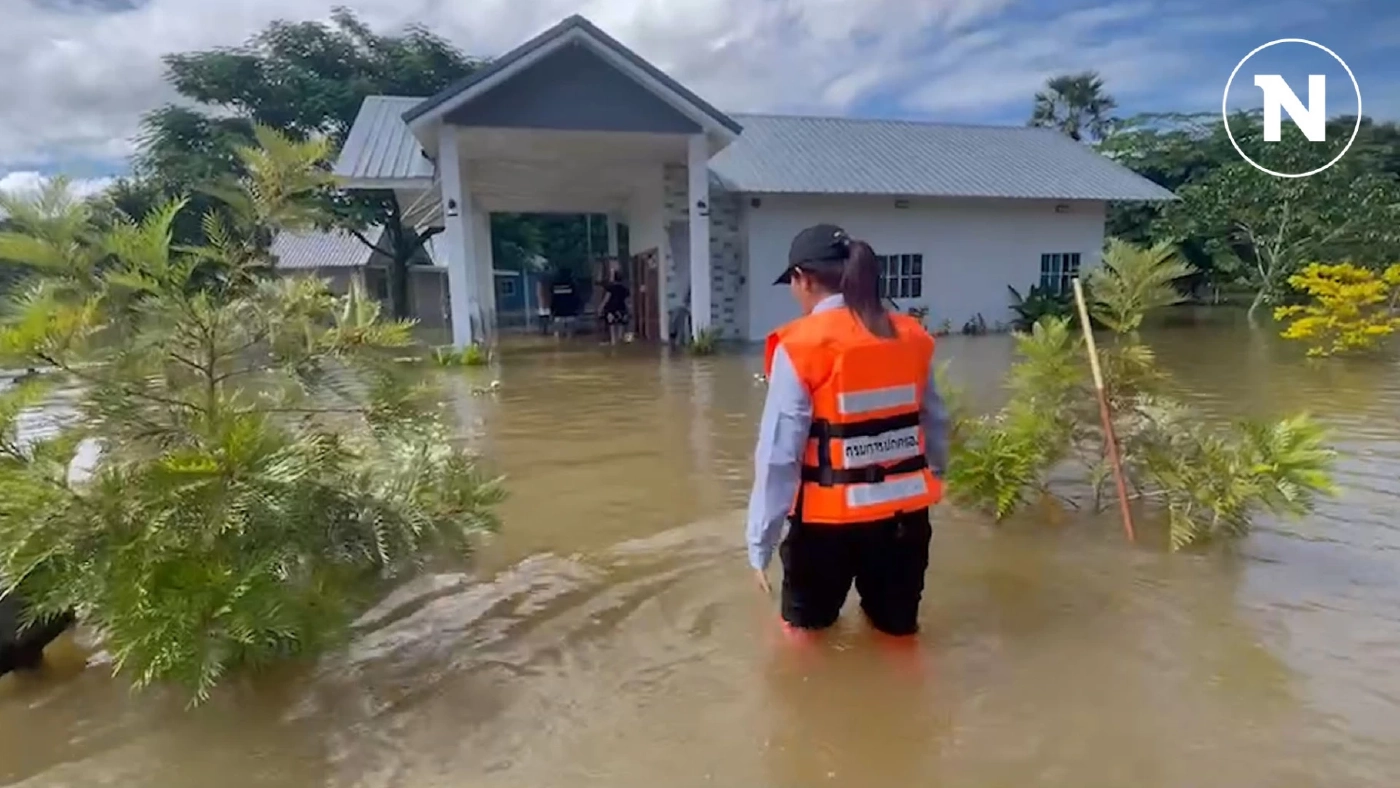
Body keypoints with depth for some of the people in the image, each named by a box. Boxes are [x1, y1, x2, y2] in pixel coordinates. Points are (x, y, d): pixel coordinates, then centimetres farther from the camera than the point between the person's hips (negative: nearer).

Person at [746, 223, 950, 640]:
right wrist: (930, 478, 32)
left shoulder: (800, 347, -14)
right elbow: (936, 426, 13)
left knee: (804, 633, 19)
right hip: (906, 516, 5)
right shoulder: (911, 337, 2)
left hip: (830, 523, -4)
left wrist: (761, 542, -7)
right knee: (898, 631, 23)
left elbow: (779, 454, -14)